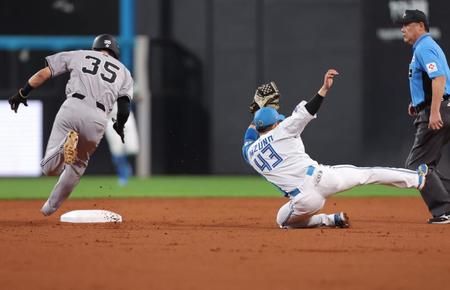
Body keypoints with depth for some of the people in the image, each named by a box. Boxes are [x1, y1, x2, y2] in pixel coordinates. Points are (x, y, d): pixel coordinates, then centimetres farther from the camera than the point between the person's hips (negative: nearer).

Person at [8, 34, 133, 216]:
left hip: (72, 108, -1)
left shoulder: (79, 55, 22)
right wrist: (119, 126, 29)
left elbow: (43, 74, 13)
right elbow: (124, 108, 9)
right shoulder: (124, 72, 23)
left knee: (49, 169, 0)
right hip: (98, 119, 1)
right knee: (78, 165, 27)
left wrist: (22, 94, 21)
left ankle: (67, 142, -29)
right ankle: (51, 206, 25)